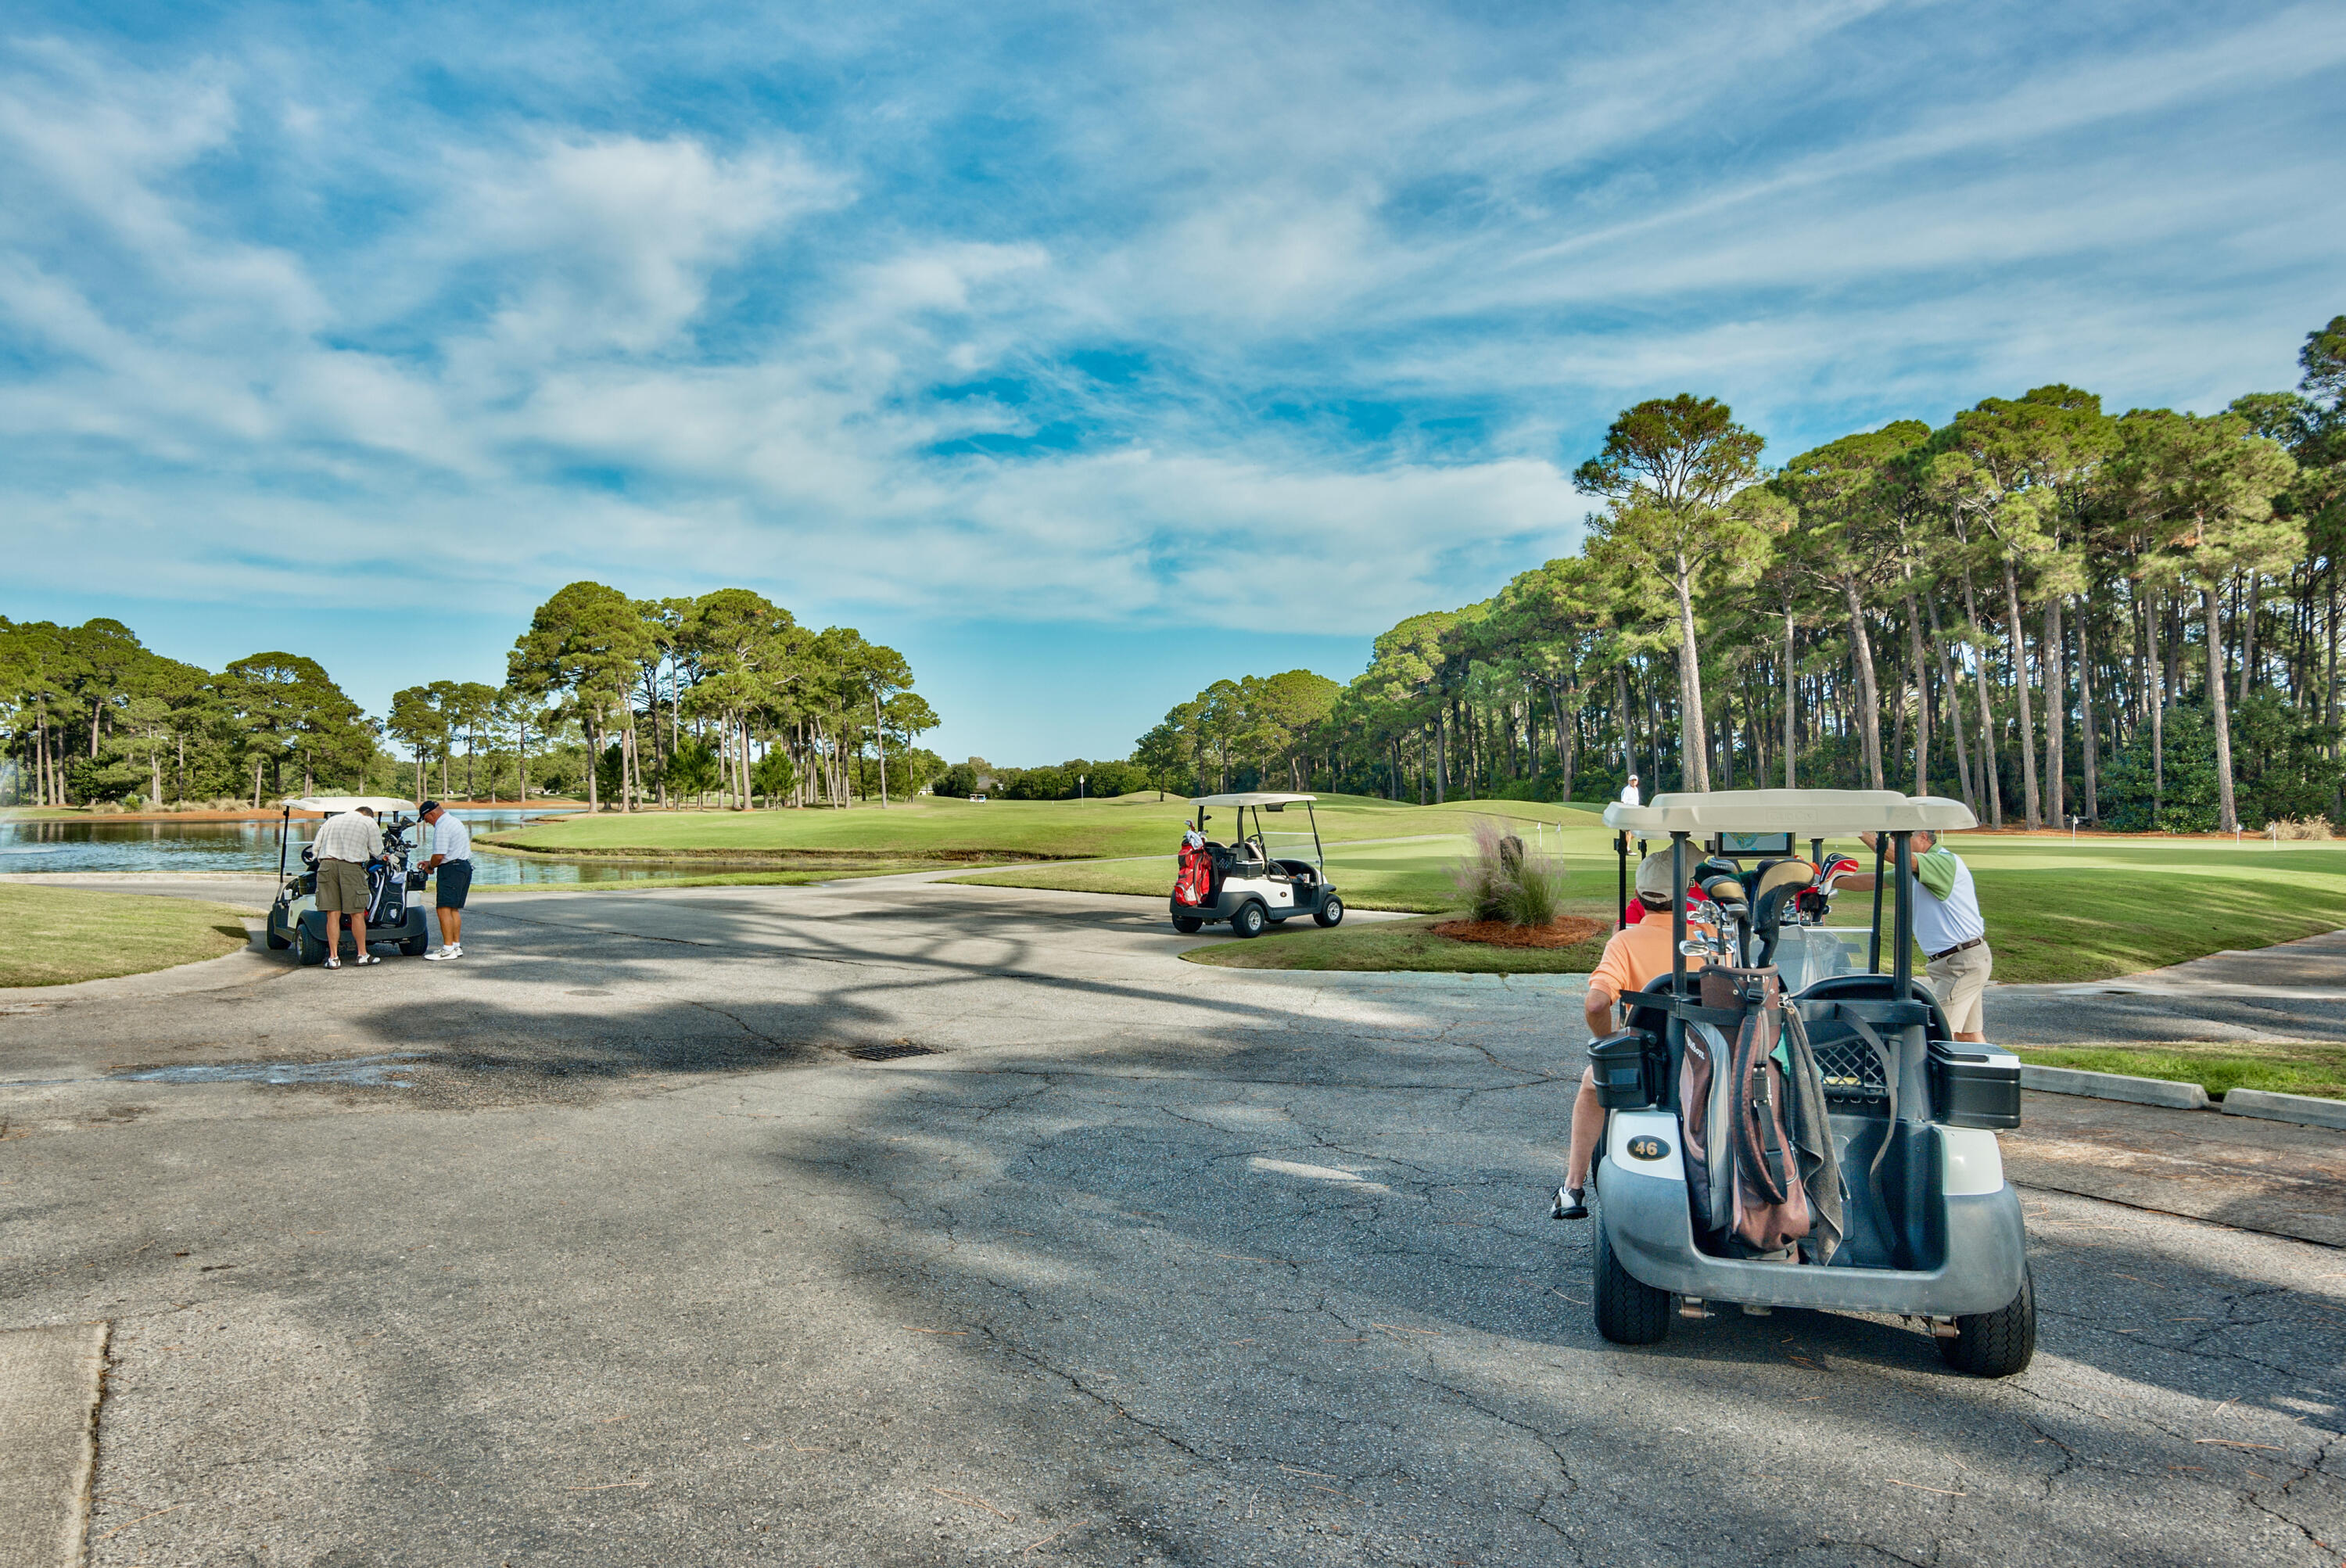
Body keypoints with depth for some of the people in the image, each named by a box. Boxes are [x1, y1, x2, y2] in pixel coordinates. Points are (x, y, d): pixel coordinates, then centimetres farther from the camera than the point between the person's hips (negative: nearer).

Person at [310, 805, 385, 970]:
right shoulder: (369, 822, 11)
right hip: (351, 868, -4)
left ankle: (333, 957, 2)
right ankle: (362, 955, 11)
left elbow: (315, 848, 19)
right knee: (357, 914, 4)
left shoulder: (332, 820, 23)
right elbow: (377, 852, 12)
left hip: (326, 865, 4)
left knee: (332, 914, 3)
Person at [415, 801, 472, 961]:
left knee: (444, 909, -10)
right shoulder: (454, 821, 20)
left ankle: (448, 949, -12)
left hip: (451, 869, -11)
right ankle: (457, 946, 15)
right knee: (454, 909, 13)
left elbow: (439, 856, -18)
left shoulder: (442, 827, -14)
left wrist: (430, 867, 1)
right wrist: (431, 863, 22)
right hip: (465, 866, 11)